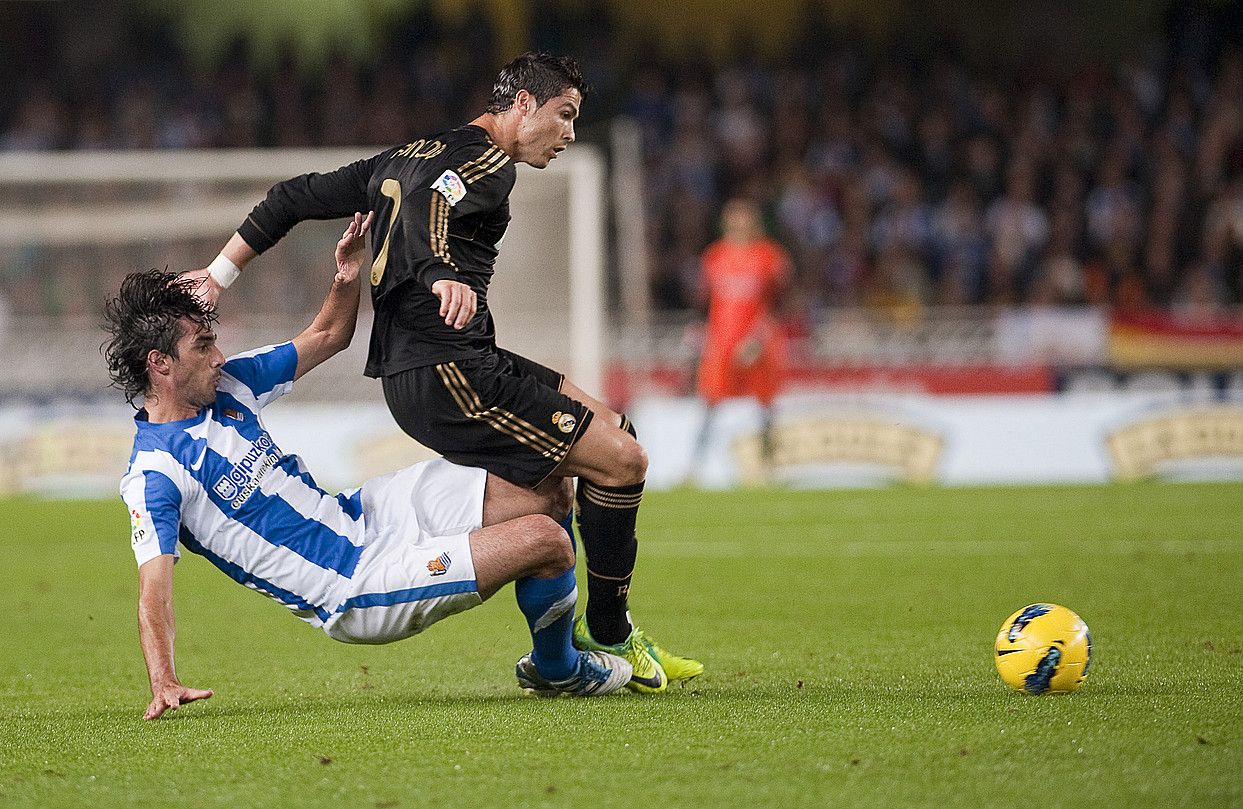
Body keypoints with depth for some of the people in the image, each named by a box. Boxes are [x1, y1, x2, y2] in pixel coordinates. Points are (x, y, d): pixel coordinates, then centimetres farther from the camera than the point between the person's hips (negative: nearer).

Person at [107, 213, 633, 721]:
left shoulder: (225, 386, 5)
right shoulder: (152, 475, -19)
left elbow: (326, 337, 17)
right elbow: (153, 592, -27)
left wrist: (347, 278, -3)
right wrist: (164, 684, -41)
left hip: (364, 513, 9)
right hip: (353, 590, -9)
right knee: (544, 541, -17)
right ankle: (557, 670, 12)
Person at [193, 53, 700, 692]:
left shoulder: (413, 156, 23)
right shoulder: (488, 163, -6)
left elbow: (299, 197, 22)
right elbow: (423, 210, -28)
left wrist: (219, 275, 24)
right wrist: (443, 276, -46)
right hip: (446, 374, -10)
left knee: (611, 431, 20)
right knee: (620, 461, -11)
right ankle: (609, 638, 1)